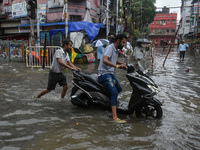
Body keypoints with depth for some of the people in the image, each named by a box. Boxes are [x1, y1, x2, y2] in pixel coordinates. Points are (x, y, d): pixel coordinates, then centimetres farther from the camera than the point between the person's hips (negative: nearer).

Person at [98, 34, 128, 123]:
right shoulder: (110, 48, -15)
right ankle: (115, 117, -23)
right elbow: (105, 60, -34)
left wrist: (123, 64, 22)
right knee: (114, 92, -22)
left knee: (119, 89, 19)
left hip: (110, 73, 10)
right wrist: (117, 66, -42)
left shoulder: (116, 50, 15)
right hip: (104, 73, -10)